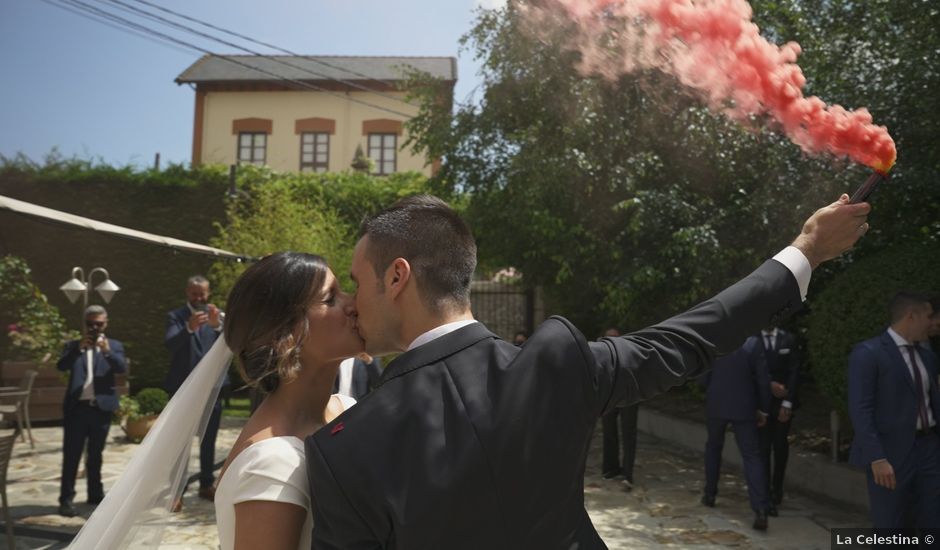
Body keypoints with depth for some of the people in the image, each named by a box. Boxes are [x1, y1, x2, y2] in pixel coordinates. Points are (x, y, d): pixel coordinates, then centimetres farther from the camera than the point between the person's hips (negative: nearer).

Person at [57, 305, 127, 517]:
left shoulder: (114, 346, 7)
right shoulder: (73, 345, 8)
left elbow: (122, 368, -10)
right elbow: (61, 366, -9)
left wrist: (107, 351, -26)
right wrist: (79, 348, -23)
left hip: (102, 408, 1)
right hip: (76, 408, -1)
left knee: (95, 454, 13)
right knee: (71, 455, -1)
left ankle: (96, 493, 24)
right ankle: (66, 498, 4)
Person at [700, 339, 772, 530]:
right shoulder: (754, 343, -9)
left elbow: (704, 377, 3)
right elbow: (763, 380, -7)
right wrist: (763, 409, 5)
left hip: (716, 405, 2)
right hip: (744, 407, -2)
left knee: (713, 447, 23)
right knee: (752, 456, 1)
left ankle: (710, 494, 30)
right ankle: (760, 511, -9)